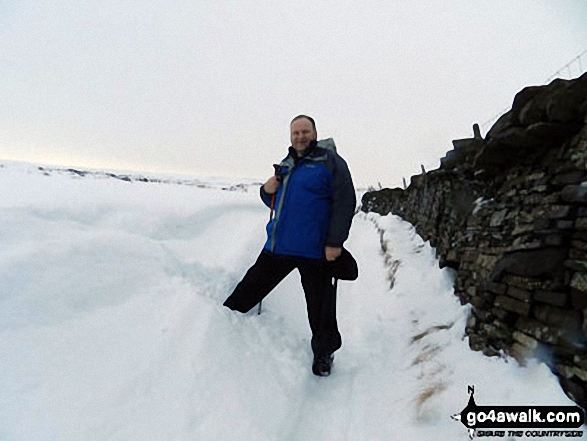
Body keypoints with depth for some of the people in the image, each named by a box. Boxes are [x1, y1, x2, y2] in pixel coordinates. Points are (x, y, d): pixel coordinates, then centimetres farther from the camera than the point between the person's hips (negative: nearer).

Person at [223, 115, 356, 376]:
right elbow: (273, 202, 25)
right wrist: (267, 190, 1)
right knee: (251, 286, 15)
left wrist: (335, 242, -18)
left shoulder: (330, 161, -4)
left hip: (314, 250, -5)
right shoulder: (285, 164, 16)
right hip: (277, 245, 6)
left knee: (320, 306, 9)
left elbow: (344, 202, -12)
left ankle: (324, 352, 31)